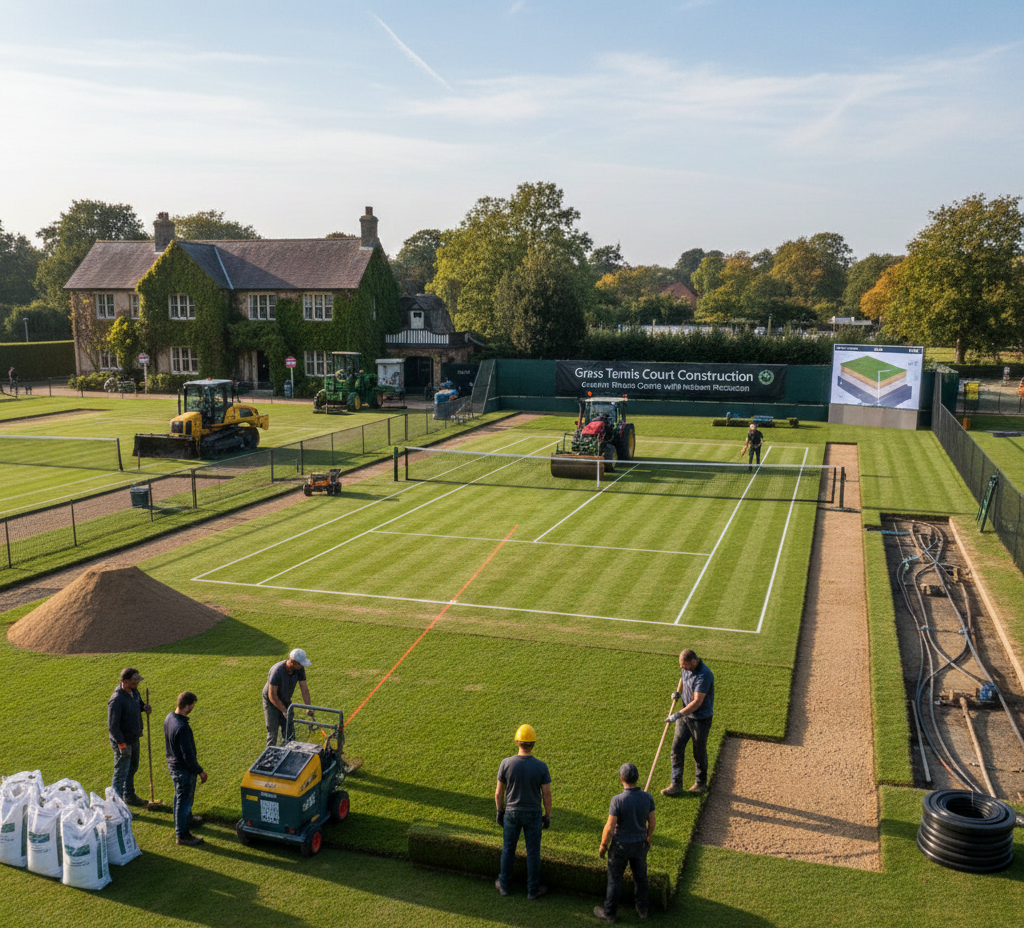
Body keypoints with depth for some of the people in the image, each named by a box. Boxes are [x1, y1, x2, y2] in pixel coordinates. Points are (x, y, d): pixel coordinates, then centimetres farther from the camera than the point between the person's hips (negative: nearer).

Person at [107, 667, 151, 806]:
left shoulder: (134, 692, -2)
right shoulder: (116, 700, -28)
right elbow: (112, 726, -26)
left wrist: (144, 707, -5)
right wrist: (122, 745, -25)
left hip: (134, 739, 9)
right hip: (123, 741, -9)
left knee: (132, 769, 22)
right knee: (121, 773, 4)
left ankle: (129, 796, 40)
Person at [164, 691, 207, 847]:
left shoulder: (169, 718, -5)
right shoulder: (182, 728, -34)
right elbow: (188, 756, -29)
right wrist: (200, 771, -15)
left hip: (172, 763, 9)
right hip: (183, 769, -9)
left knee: (181, 796, 28)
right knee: (184, 799, 6)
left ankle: (186, 818, 50)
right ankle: (182, 834, 19)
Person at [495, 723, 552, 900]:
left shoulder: (506, 763, -20)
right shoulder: (541, 766, -21)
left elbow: (499, 792, -10)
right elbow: (547, 794, -12)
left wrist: (499, 811, 7)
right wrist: (548, 816, 4)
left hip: (511, 812, 1)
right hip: (533, 814, -1)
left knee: (508, 849, 21)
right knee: (533, 852, 16)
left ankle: (504, 885, 35)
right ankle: (533, 889, 28)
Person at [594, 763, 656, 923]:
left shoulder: (618, 800, -31)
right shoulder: (647, 797, -17)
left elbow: (609, 828, -23)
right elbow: (652, 822, -2)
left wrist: (603, 845, -6)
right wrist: (648, 837, 17)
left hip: (620, 846, -4)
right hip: (640, 844, 4)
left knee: (614, 879, 15)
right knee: (641, 876, 24)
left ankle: (609, 913, 31)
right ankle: (643, 909, 41)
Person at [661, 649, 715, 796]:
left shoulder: (704, 675, -28)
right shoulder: (686, 669, -2)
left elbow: (697, 702, -29)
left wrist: (679, 714, -32)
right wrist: (678, 693, 0)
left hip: (700, 719, -7)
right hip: (685, 715, 7)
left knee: (699, 752, 9)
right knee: (677, 748, 5)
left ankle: (701, 783, 29)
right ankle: (676, 784, 14)